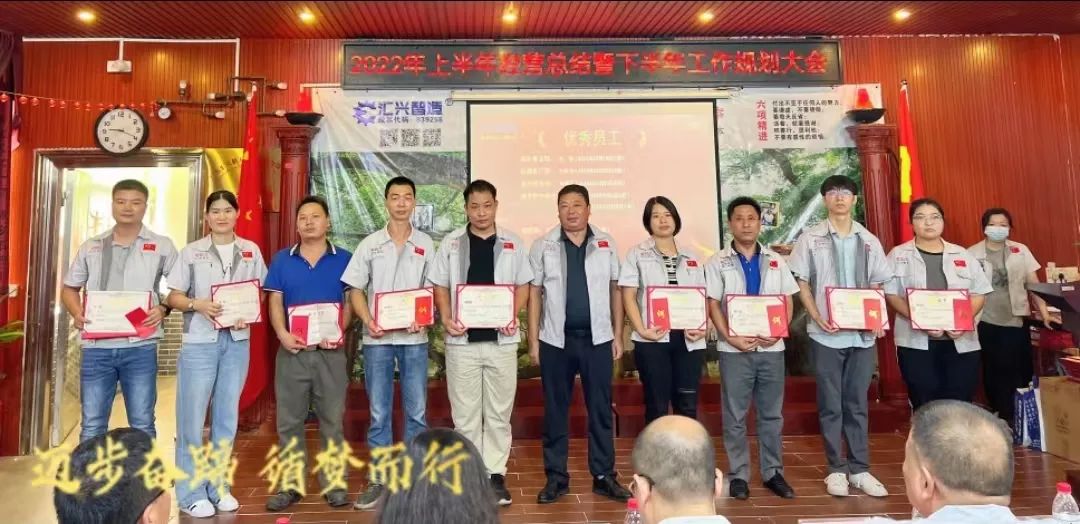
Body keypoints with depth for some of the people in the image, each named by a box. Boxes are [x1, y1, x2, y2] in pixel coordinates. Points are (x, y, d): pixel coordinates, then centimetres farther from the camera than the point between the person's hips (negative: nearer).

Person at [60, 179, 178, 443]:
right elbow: (69, 288, 18)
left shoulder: (162, 246, 4)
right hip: (96, 347, 3)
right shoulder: (91, 247, 12)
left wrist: (163, 309, -13)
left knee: (142, 424, 5)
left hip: (140, 346, -2)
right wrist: (77, 313, -1)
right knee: (91, 426, 9)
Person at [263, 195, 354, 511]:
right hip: (292, 350, 2)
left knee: (332, 420, 5)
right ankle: (290, 485, 19)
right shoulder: (282, 260, 9)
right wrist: (282, 334, -12)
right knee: (289, 421, 8)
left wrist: (341, 331, -16)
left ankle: (334, 484, 16)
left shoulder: (344, 259, 4)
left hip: (331, 351, -1)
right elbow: (275, 302, 5)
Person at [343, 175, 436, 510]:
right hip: (377, 339, 0)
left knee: (416, 411, 6)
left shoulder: (425, 244, 5)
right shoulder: (370, 244, 5)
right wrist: (368, 321, -11)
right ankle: (379, 479, 18)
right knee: (379, 413, 6)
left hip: (414, 338, 0)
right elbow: (356, 289, 5)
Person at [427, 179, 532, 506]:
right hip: (463, 340, 0)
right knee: (464, 413, 7)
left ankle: (495, 474, 19)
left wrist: (513, 316, -9)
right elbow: (440, 286, 6)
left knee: (499, 411, 8)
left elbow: (523, 285, 7)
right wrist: (447, 319, -9)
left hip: (501, 339, 0)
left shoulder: (512, 243, 5)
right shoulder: (451, 243, 4)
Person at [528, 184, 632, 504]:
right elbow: (535, 293, 2)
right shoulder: (543, 246, 1)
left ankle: (604, 476, 20)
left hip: (597, 339, 1)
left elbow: (615, 291, 7)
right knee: (555, 411, 8)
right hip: (556, 340, 0)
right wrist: (533, 340, -2)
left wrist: (618, 335, 4)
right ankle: (556, 477, 20)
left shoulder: (606, 244, 4)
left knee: (601, 410, 8)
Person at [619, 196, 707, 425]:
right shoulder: (637, 254, 6)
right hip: (653, 339, -3)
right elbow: (628, 296, -2)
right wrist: (641, 330, -15)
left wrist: (702, 326, -4)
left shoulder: (691, 257, 16)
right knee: (657, 406, 3)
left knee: (687, 405, 5)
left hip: (688, 339, 3)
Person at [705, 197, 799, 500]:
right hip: (734, 349, -2)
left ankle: (773, 472, 22)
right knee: (735, 416, 4)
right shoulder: (718, 263, 1)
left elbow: (788, 302, 7)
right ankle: (738, 475, 14)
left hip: (771, 348, 3)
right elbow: (713, 306, -4)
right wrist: (732, 339, -15)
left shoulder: (776, 261, 9)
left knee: (772, 413, 10)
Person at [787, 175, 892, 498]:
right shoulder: (810, 239, 1)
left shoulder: (869, 241, 9)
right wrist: (818, 318, -13)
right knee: (831, 405, 5)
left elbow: (878, 286, 11)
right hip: (826, 334, -2)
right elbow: (802, 284, 0)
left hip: (863, 333, 2)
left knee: (857, 403, 10)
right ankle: (837, 470, 15)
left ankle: (860, 469, 19)